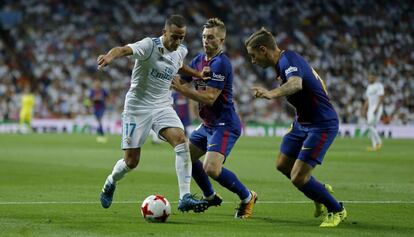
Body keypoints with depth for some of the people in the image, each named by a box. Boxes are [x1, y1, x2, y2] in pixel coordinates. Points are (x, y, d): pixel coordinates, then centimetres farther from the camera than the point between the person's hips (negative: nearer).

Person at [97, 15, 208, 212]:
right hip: (138, 107, -5)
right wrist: (110, 55, -59)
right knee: (131, 161, -1)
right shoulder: (149, 46, -17)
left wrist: (198, 74, 16)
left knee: (181, 140, -22)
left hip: (162, 107, 5)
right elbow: (124, 49, -37)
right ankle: (110, 183, 35)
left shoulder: (181, 51, 4)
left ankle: (185, 198, -24)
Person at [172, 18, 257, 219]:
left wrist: (181, 89, -23)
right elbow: (181, 80, 19)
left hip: (224, 125, -10)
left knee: (211, 168, -23)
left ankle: (247, 197, -1)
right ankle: (210, 197, 34)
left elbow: (209, 98, -24)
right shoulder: (200, 59, 9)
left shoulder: (221, 63, -19)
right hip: (208, 124, 10)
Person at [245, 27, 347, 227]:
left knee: (298, 177, -13)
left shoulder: (288, 61, -24)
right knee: (283, 165, 18)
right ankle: (321, 191, 40)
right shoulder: (286, 59, 7)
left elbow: (296, 83, -47)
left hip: (322, 124, -10)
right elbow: (314, 77, 22)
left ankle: (336, 210, 9)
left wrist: (272, 93, -64)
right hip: (303, 122, 10)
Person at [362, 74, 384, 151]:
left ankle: (379, 142, -8)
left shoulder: (379, 86, -9)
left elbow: (381, 98, -16)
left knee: (370, 125, -18)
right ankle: (375, 146, 3)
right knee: (371, 127, 3)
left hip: (377, 108, -8)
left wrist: (377, 108, -24)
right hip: (370, 108, 8)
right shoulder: (369, 87, 18)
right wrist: (364, 110, 16)